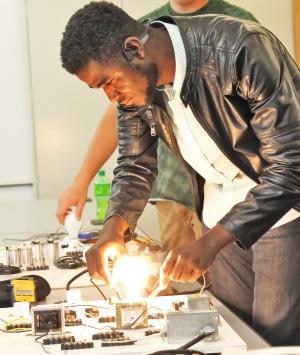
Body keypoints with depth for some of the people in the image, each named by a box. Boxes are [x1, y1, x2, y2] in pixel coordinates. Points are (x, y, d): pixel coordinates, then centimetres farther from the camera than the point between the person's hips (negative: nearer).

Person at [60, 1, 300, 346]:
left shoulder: (242, 50, -29)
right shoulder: (136, 82, -8)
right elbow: (134, 167, 3)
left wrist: (210, 242, -35)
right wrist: (113, 230, -17)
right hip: (225, 219, 6)